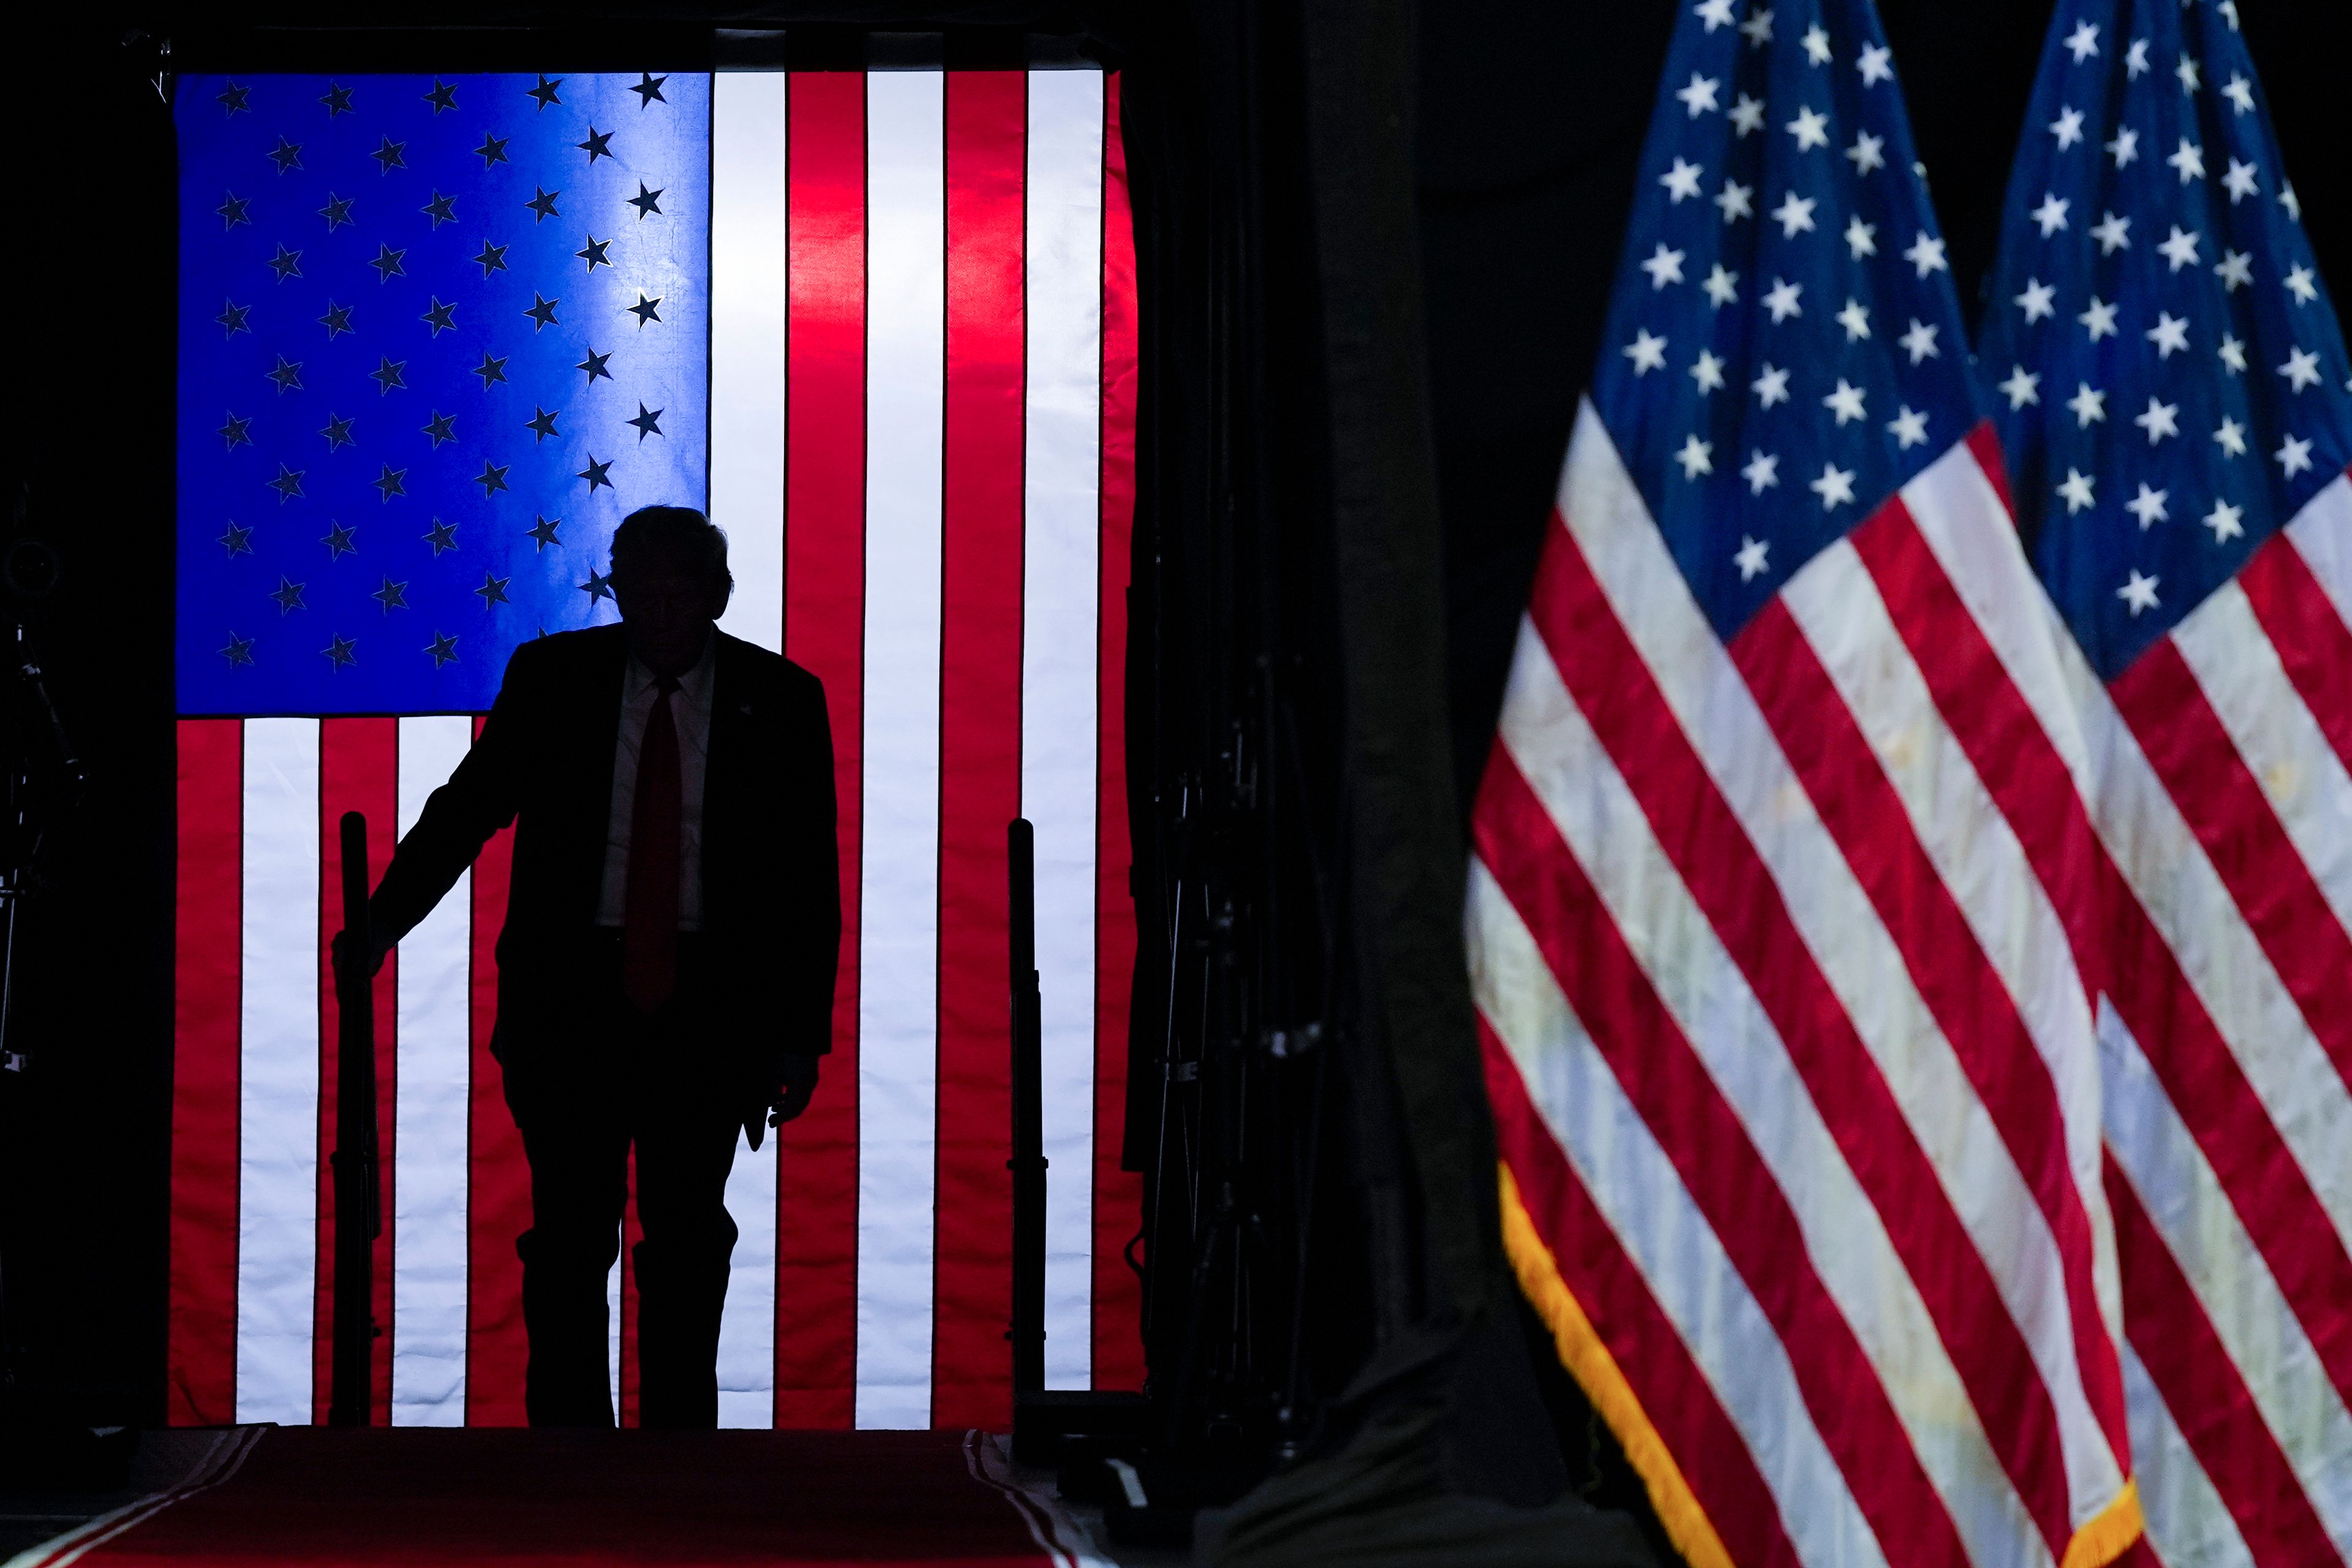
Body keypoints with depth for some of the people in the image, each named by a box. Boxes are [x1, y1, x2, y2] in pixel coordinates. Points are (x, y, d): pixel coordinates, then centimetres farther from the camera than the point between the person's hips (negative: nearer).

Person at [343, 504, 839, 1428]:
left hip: (708, 1007, 0)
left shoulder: (780, 701, 1)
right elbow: (467, 807, 8)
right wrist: (379, 926, 0)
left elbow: (811, 876, 3)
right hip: (570, 993, 0)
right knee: (569, 1237, -1)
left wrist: (801, 1033, -1)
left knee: (687, 1240, 5)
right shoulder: (552, 678, 3)